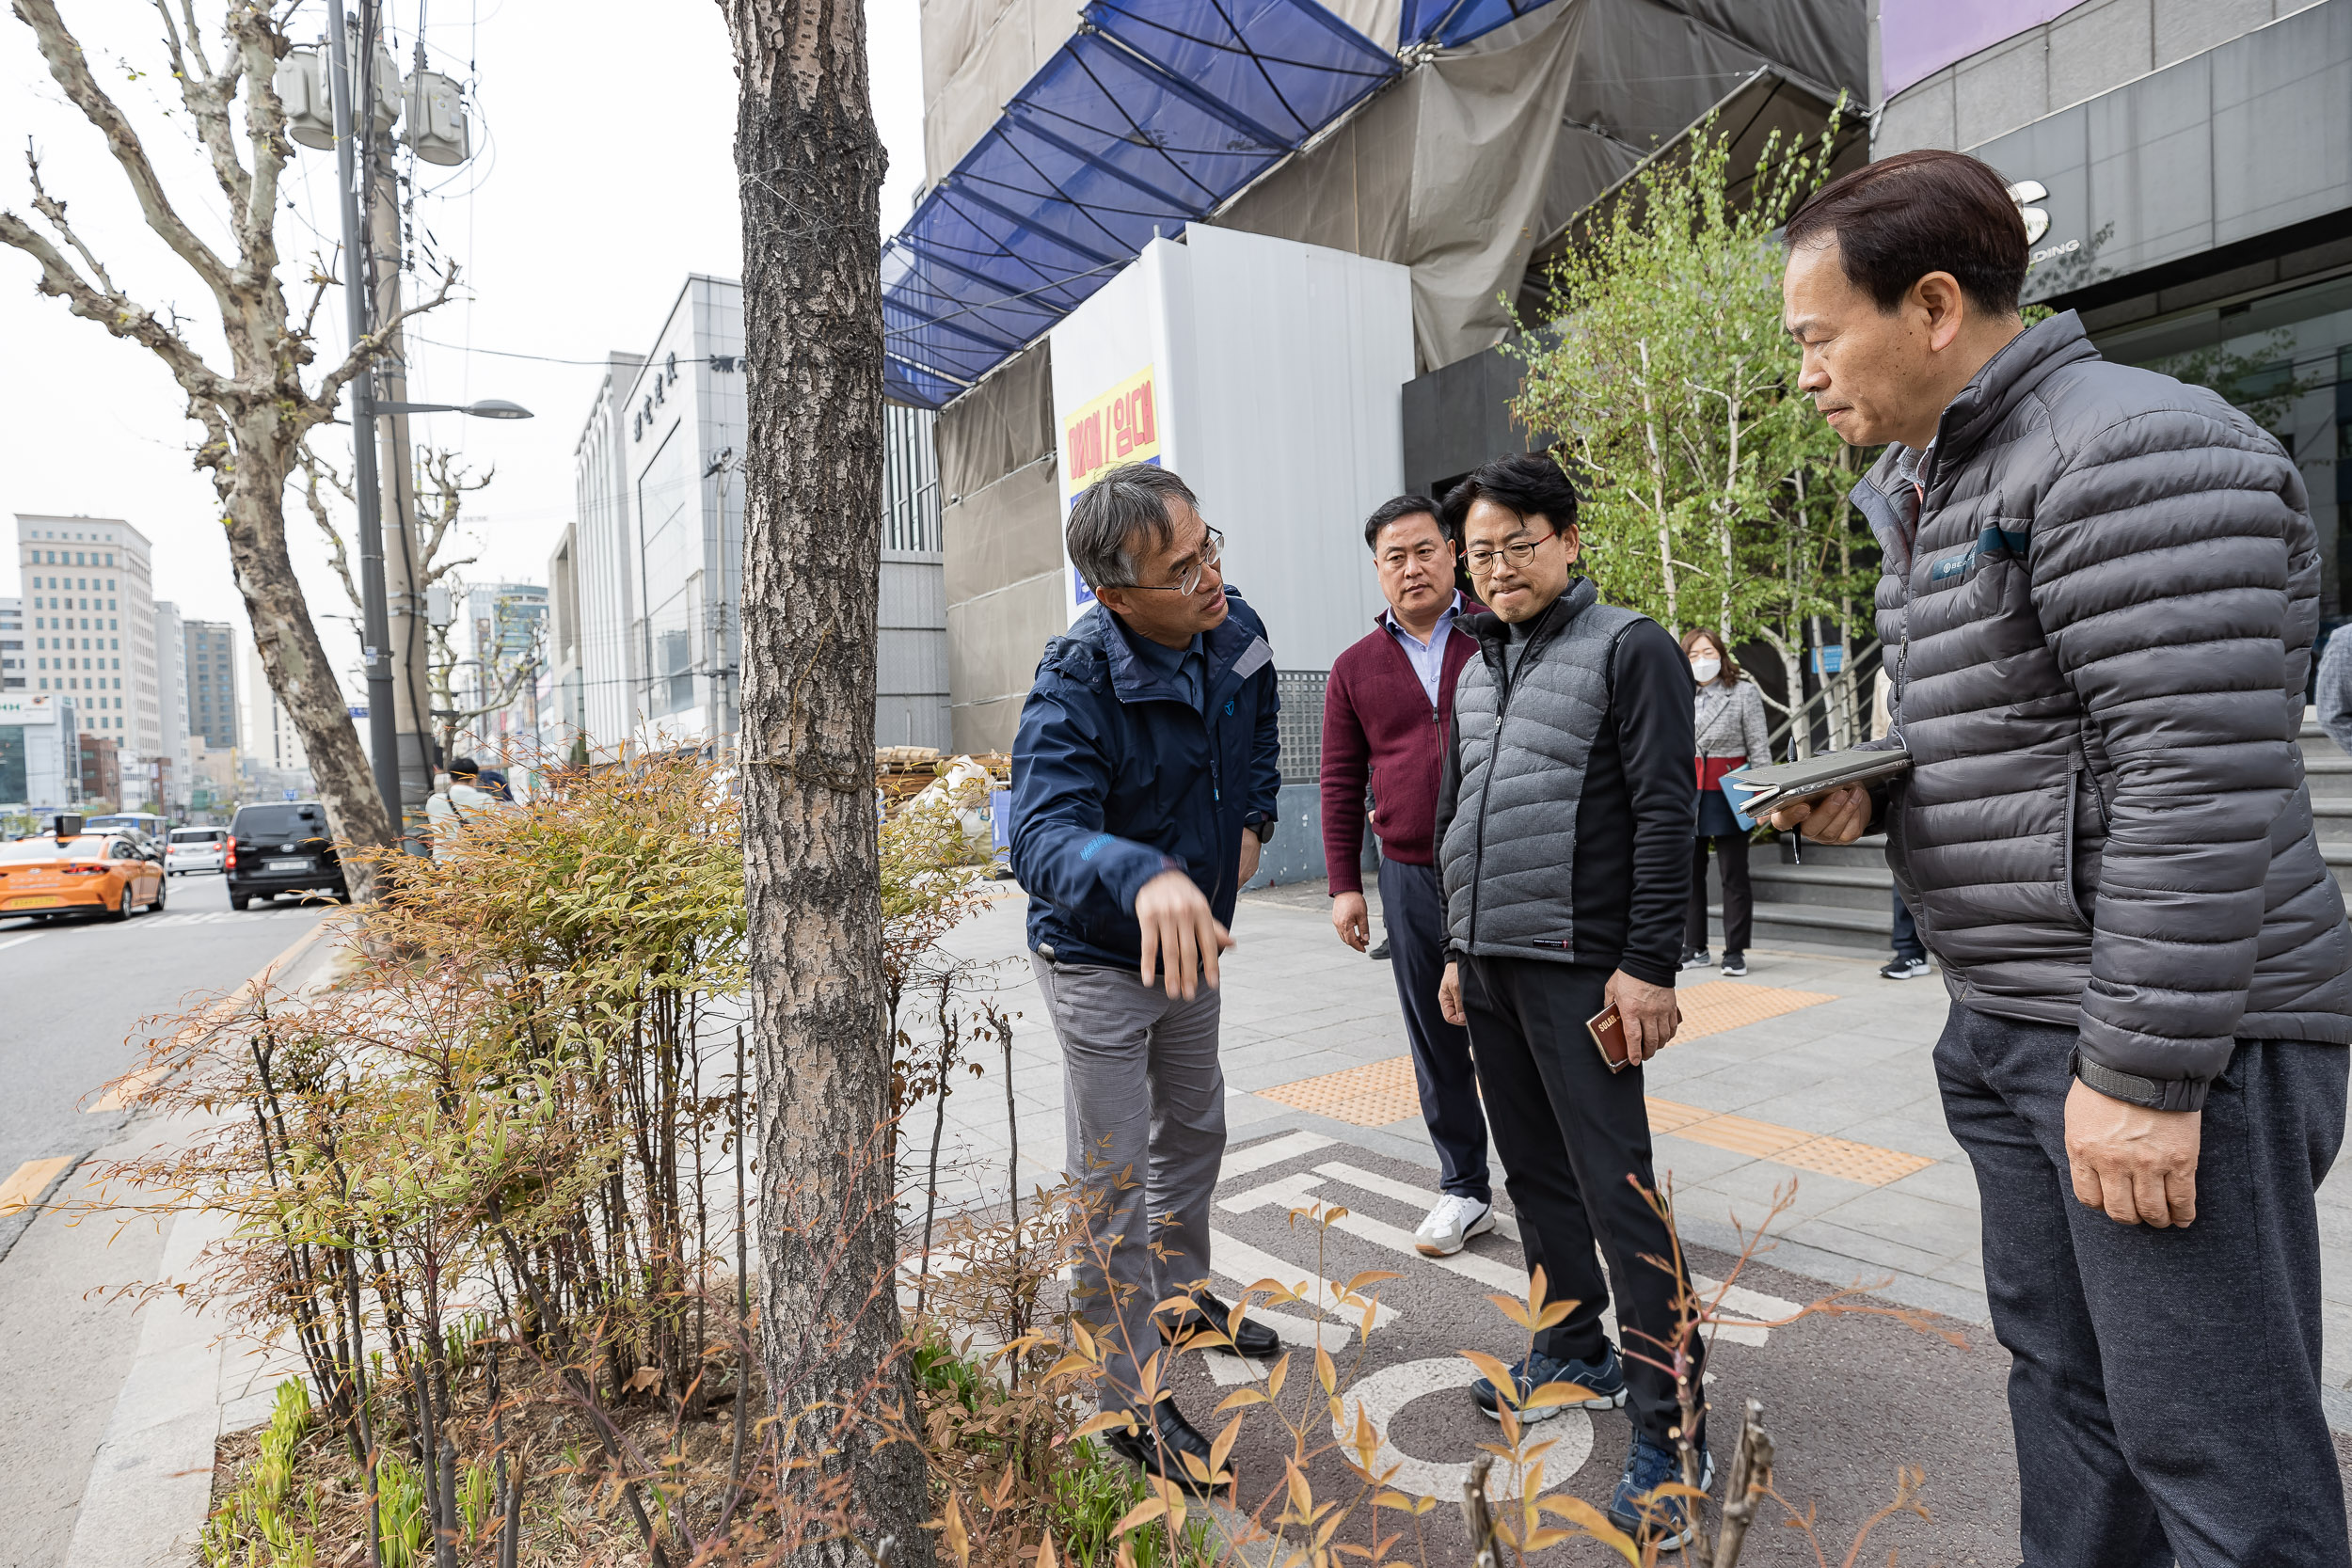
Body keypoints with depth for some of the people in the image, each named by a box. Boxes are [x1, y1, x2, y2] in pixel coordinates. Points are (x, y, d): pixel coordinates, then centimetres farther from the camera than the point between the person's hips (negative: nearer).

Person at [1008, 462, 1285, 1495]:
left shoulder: (1234, 630, -10)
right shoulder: (1074, 689, -31)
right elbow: (1041, 836, -45)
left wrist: (1252, 819, 2)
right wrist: (1146, 876, -62)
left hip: (1192, 940, 7)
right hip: (1098, 958, -7)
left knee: (1193, 1134, 25)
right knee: (1116, 1192, 4)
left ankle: (1182, 1295, 51)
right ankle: (1131, 1403, 23)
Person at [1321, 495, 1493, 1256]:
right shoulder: (1354, 667, 9)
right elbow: (1340, 783, 10)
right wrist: (1345, 885, 5)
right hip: (1410, 877, 3)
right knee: (1437, 1041, 10)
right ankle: (1464, 1189, 26)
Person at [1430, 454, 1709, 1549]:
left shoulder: (1627, 649, -6)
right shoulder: (1477, 669, 16)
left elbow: (1667, 814, -12)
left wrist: (1648, 966, -17)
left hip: (1578, 968, -7)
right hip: (1488, 967, 7)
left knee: (1616, 1190, -3)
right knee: (1534, 1173, 17)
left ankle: (1667, 1432, 10)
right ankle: (1575, 1353, 34)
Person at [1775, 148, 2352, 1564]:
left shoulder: (2135, 452, -16)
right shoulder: (1929, 484, 14)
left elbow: (2200, 780, -22)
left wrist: (2143, 1071, -22)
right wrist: (1865, 794, 2)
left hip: (2169, 1033, -9)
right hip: (2017, 1027, 9)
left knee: (2212, 1448, 3)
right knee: (2060, 1379, 20)